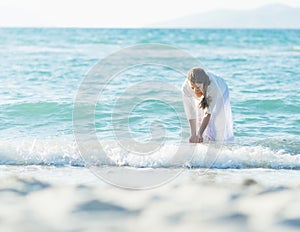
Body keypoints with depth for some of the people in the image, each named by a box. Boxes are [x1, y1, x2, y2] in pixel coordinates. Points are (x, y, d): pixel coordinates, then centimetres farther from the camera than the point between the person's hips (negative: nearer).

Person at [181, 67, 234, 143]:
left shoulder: (213, 86, -46)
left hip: (220, 94, -2)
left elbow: (208, 113, -38)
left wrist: (199, 134, -39)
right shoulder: (185, 88, -39)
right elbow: (190, 112, -34)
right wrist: (193, 134, -39)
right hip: (201, 99, 2)